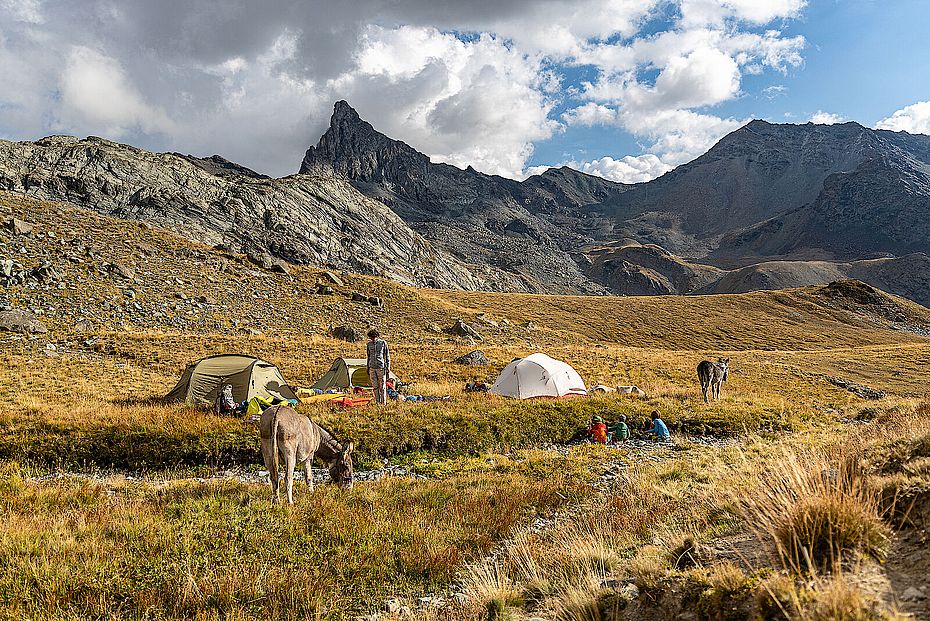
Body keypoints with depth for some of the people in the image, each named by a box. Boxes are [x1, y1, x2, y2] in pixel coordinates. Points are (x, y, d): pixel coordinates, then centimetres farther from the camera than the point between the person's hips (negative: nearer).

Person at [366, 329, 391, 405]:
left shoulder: (383, 343, -2)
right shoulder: (369, 344, 8)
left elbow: (387, 356, 2)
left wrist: (388, 367, -2)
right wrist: (368, 368, 17)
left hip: (381, 367, -4)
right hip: (372, 368, 4)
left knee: (382, 386, -2)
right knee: (375, 387, 5)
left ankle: (383, 403, 5)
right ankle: (378, 403, 12)